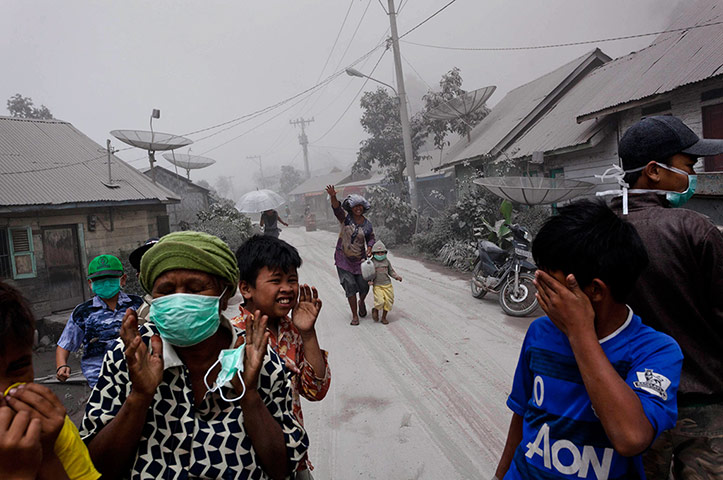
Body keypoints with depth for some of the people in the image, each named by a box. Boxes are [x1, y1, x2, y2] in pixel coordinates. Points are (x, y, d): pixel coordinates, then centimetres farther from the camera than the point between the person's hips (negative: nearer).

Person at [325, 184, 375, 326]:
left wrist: (369, 248, -9)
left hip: (359, 259, 2)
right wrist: (333, 196, -46)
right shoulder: (345, 218, -7)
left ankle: (361, 302, 41)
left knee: (364, 286, 4)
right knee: (350, 286, -2)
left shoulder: (367, 224, 0)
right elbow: (336, 207, -25)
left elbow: (371, 238, 13)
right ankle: (354, 315, 11)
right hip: (343, 259, -2)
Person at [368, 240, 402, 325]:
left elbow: (391, 271, 14)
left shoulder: (386, 261, 6)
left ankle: (384, 317, 23)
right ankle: (375, 310, 18)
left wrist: (397, 276, 0)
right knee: (380, 302, -17)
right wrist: (370, 281, -14)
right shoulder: (372, 262, -2)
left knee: (388, 302, 3)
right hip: (377, 286, -4)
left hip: (388, 285, 4)